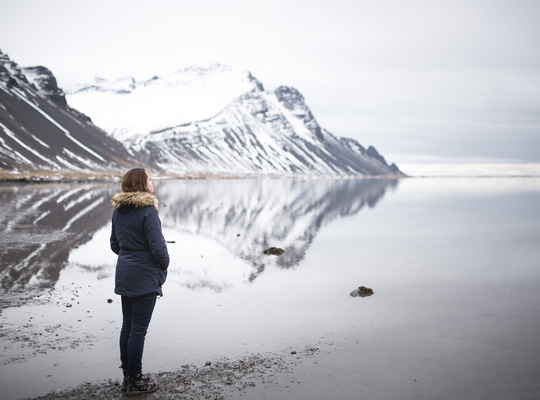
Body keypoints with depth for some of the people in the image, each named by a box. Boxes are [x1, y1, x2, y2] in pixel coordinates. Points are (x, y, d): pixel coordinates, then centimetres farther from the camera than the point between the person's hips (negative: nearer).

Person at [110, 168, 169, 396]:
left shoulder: (118, 211, 7)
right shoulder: (147, 211, -18)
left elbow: (115, 245, 15)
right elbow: (158, 247, -19)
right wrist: (164, 265, -1)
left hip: (124, 275, 8)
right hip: (145, 279, -8)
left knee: (127, 326, 15)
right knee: (139, 329, 1)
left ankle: (127, 376, 26)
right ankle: (135, 381, 11)